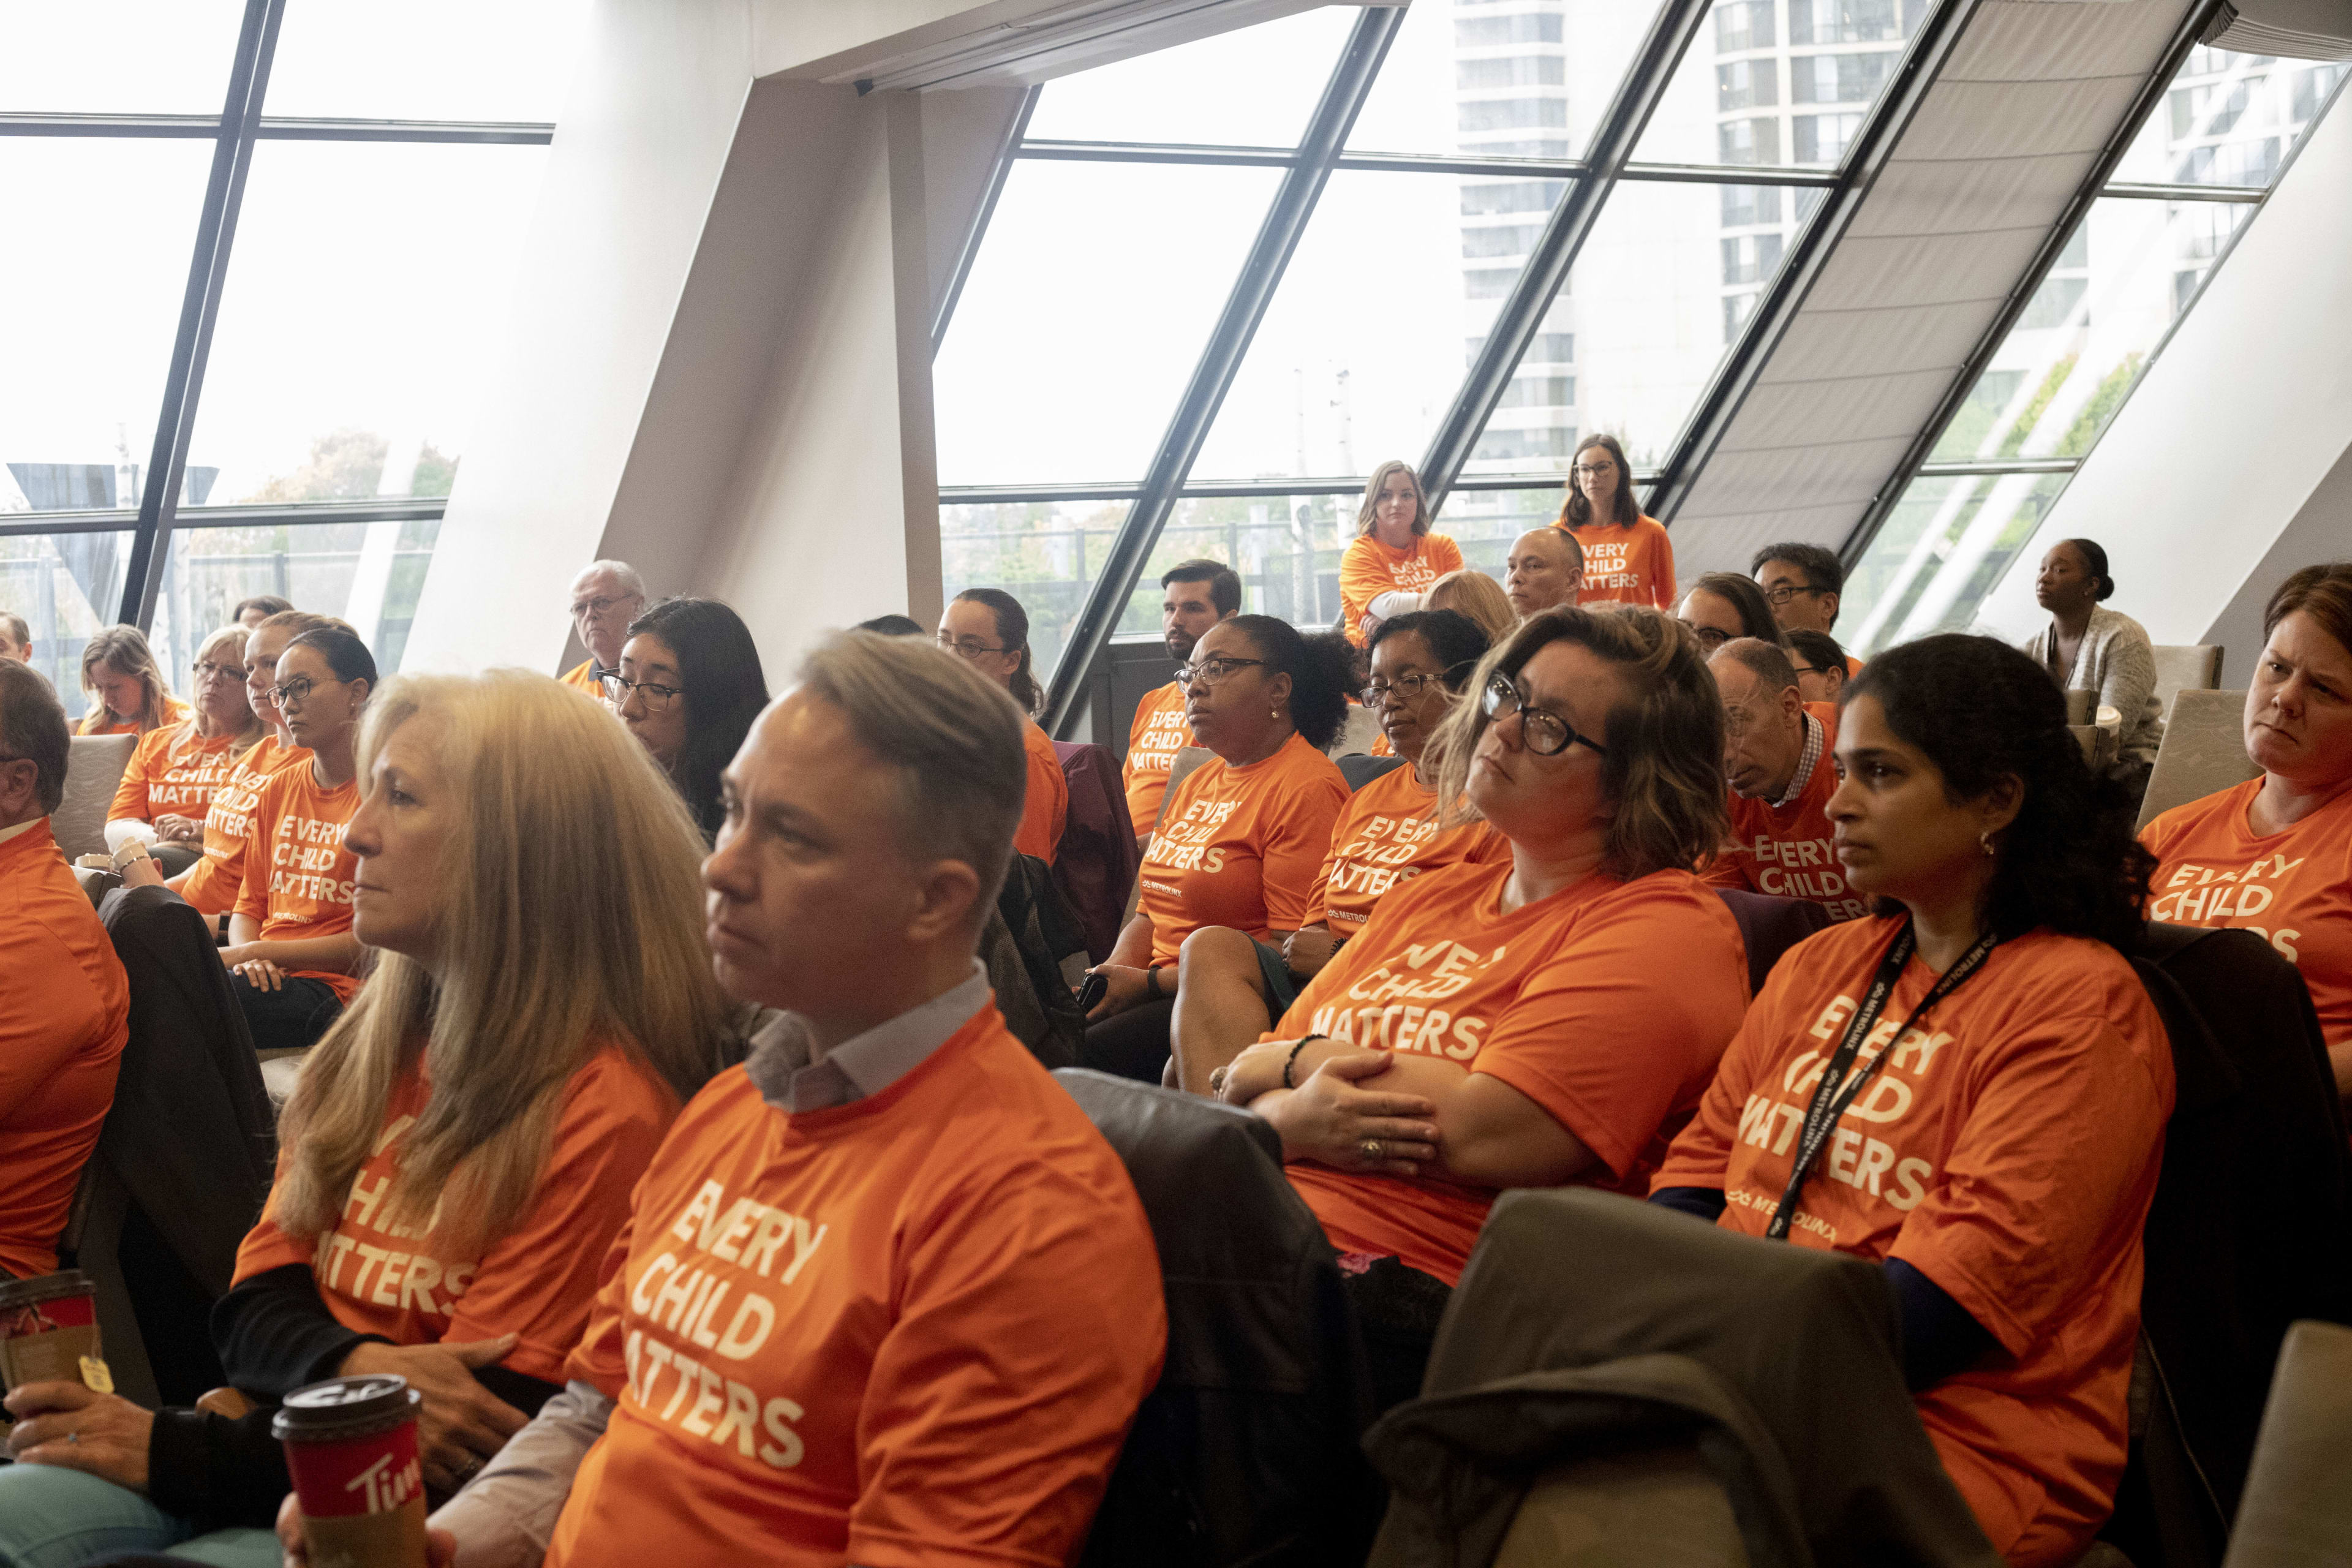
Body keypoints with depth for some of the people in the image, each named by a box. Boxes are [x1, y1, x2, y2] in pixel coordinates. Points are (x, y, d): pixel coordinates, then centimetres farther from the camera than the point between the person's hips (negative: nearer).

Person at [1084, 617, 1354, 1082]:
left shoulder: (1308, 789, -9)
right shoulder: (1198, 783, 22)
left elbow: (1294, 949, -16)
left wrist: (1150, 983, -16)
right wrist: (1114, 973, -1)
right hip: (1160, 993, 8)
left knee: (1079, 1059, -28)